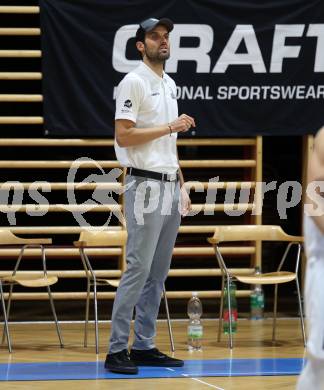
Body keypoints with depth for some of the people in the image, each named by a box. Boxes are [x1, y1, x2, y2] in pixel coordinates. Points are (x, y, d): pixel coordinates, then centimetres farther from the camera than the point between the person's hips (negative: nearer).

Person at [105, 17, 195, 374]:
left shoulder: (170, 85, 18)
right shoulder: (133, 82, -8)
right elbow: (124, 136, -16)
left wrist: (182, 187, 17)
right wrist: (170, 127, -15)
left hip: (170, 188, 9)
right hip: (146, 186, -9)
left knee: (158, 274, 9)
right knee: (138, 269, -11)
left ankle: (144, 347, 13)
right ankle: (116, 350, -8)